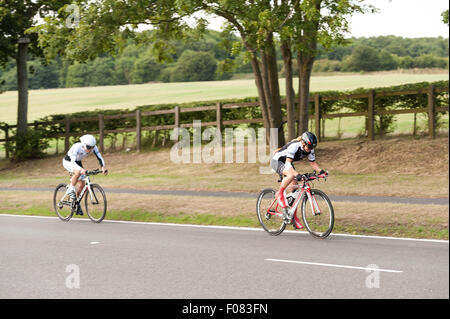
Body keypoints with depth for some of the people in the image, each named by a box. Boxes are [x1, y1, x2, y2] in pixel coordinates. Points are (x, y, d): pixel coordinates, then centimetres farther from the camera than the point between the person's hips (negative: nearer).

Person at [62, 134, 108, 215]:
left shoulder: (93, 147, -23)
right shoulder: (77, 147, -37)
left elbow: (99, 157, -25)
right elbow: (73, 161, -45)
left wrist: (103, 167, -44)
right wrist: (81, 169, -62)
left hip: (77, 162, 6)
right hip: (68, 161, -6)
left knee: (82, 185, -3)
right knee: (78, 172, -36)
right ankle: (71, 189, -15)